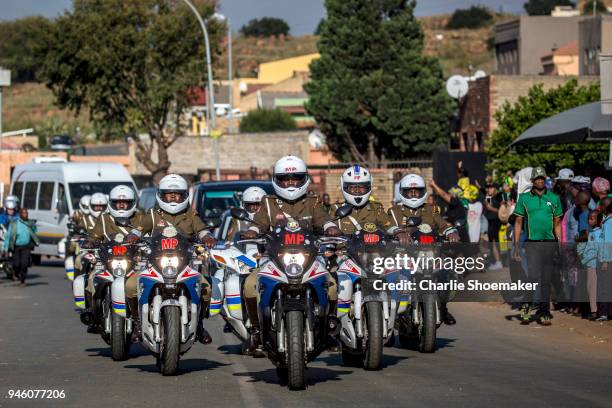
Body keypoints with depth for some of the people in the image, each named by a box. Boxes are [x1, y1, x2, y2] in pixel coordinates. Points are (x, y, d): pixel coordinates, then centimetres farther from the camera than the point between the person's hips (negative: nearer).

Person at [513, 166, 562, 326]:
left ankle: (544, 313, 11)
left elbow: (557, 224, 13)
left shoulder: (554, 199, 10)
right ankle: (527, 305, 3)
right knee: (533, 277, -15)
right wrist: (516, 246, 0)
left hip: (550, 243, 2)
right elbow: (518, 223, 7)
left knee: (546, 280, 5)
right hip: (532, 244, -2)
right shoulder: (524, 198, 5)